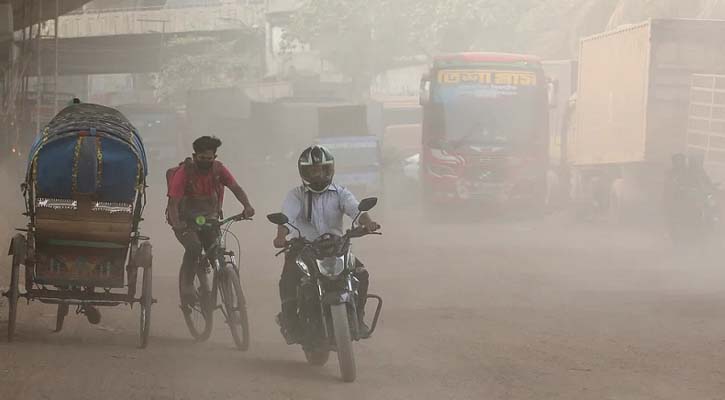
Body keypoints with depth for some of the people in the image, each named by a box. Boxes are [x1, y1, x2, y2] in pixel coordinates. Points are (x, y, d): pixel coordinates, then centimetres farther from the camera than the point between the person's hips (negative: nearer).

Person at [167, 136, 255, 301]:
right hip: (186, 221, -4)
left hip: (208, 219, 4)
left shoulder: (218, 169, -7)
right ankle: (187, 286, -18)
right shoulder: (184, 173, -19)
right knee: (194, 247, -30)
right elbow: (173, 203, -24)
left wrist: (247, 206, -35)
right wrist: (176, 224, -43)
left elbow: (235, 188, -16)